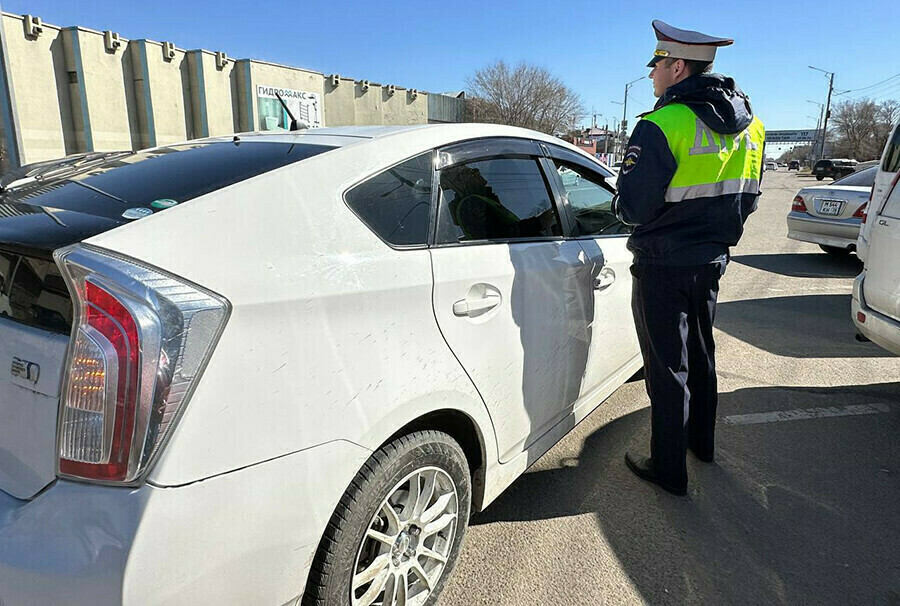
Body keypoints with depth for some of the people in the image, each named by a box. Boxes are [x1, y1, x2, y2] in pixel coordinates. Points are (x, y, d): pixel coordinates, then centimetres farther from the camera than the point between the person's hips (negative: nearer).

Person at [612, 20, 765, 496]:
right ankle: (701, 441, 42)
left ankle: (669, 469, 16)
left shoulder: (662, 126, -21)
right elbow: (746, 199, 12)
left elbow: (632, 208, -20)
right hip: (712, 261, 8)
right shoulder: (747, 125, 6)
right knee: (700, 355, 23)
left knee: (667, 368, 4)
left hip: (664, 267, -8)